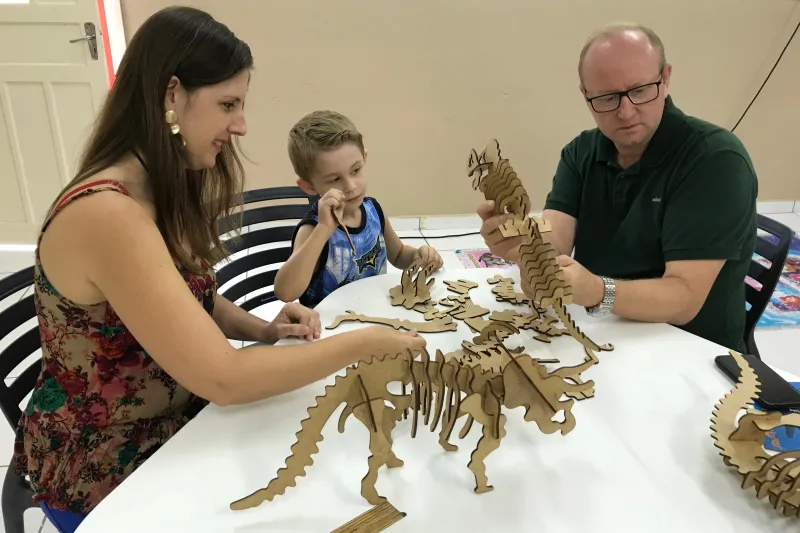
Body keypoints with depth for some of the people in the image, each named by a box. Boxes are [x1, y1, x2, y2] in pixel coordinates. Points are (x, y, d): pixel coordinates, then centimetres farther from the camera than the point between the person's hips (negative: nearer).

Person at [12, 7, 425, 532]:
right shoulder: (107, 215, -30)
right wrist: (366, 342, -26)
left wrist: (265, 330, -10)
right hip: (104, 468, -7)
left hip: (171, 424, 7)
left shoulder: (164, 191, -2)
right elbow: (222, 378, -32)